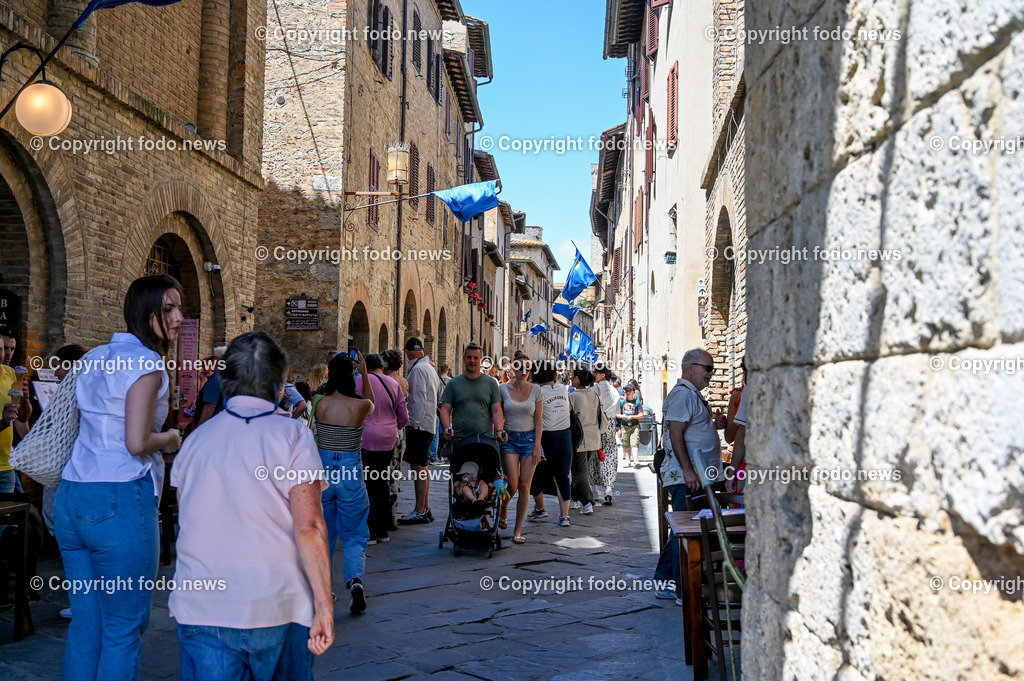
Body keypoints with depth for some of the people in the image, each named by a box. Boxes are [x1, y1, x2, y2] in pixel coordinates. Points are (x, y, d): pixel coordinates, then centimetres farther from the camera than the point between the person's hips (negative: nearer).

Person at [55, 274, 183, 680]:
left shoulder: (94, 358, 16)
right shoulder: (146, 363, -10)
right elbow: (137, 443, -18)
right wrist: (169, 440, 2)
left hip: (72, 496, 8)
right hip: (120, 501, -8)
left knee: (85, 622, 14)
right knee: (124, 628, 1)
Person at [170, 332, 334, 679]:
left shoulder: (195, 439, 9)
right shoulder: (291, 435, -5)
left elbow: (187, 522, 14)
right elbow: (309, 527, -13)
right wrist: (324, 606, -11)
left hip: (199, 609, 3)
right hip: (278, 610, -3)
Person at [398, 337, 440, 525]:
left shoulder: (418, 369, -13)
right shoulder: (430, 368, 17)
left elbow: (420, 399, -20)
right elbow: (438, 395, 20)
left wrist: (414, 423, -16)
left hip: (420, 425, -10)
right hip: (429, 424, 10)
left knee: (418, 467, -8)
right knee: (421, 467, 14)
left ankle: (420, 511, -6)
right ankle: (425, 509, 19)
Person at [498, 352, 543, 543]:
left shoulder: (536, 390, 2)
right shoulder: (503, 389, 1)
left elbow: (538, 420, 2)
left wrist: (537, 445, -5)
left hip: (529, 438, 1)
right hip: (509, 438, 0)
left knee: (524, 486, -3)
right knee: (513, 484, -11)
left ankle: (517, 531, 5)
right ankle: (503, 509, 23)